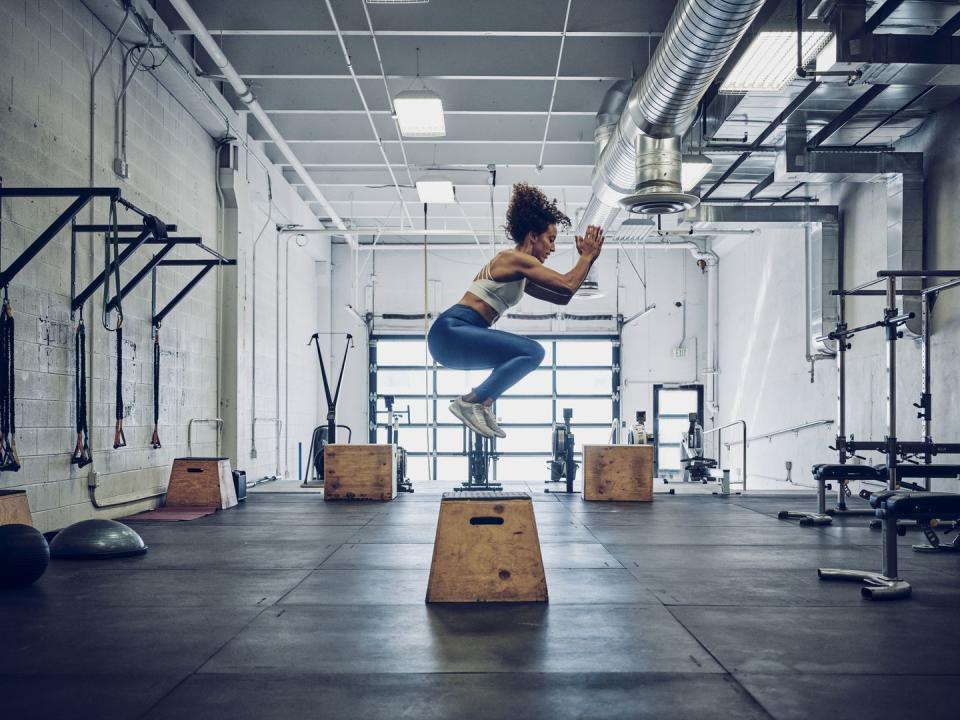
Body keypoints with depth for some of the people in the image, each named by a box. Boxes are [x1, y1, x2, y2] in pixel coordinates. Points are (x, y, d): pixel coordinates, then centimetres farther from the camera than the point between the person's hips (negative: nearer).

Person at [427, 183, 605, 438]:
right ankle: (470, 401, -14)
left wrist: (586, 259, 21)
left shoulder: (520, 272, 21)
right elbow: (567, 287, -14)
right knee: (533, 352, -18)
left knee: (526, 354, 22)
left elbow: (561, 297, 23)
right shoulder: (515, 258, -8)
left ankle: (483, 401, 8)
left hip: (458, 335, 10)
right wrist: (587, 257, 0)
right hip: (451, 331, -10)